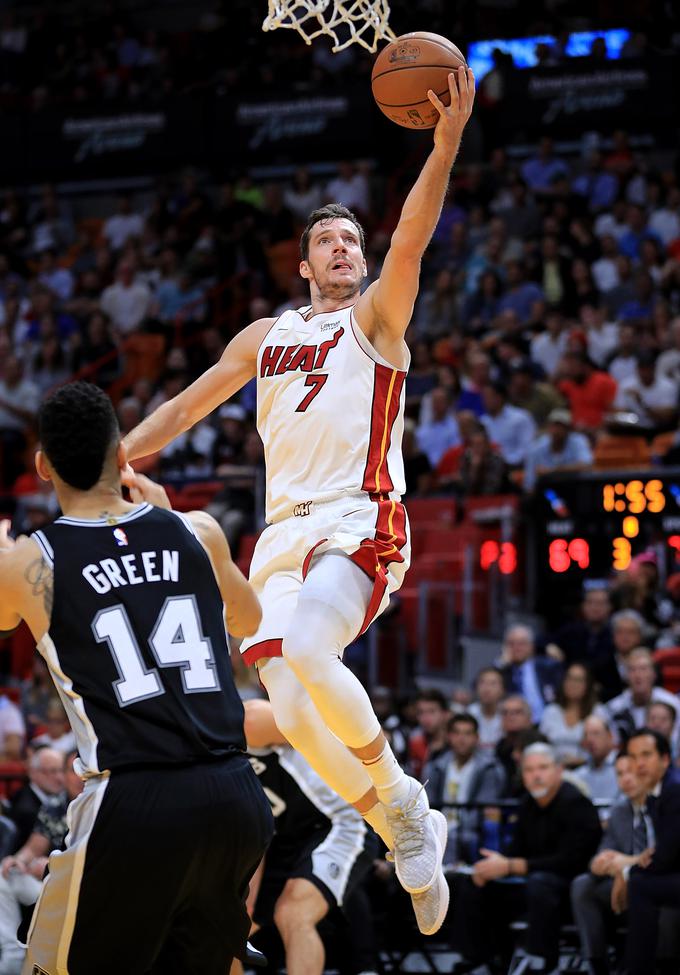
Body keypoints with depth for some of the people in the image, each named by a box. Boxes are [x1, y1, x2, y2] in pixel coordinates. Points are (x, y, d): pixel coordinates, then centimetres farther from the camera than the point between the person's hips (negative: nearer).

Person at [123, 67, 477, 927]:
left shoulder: (375, 318, 7)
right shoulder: (264, 338, 23)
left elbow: (411, 239, -11)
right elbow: (188, 405, 29)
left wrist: (445, 143, -26)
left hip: (360, 523, -6)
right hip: (283, 531, 6)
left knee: (306, 653, -32)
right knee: (288, 706, -12)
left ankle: (399, 797, -12)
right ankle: (401, 832, 7)